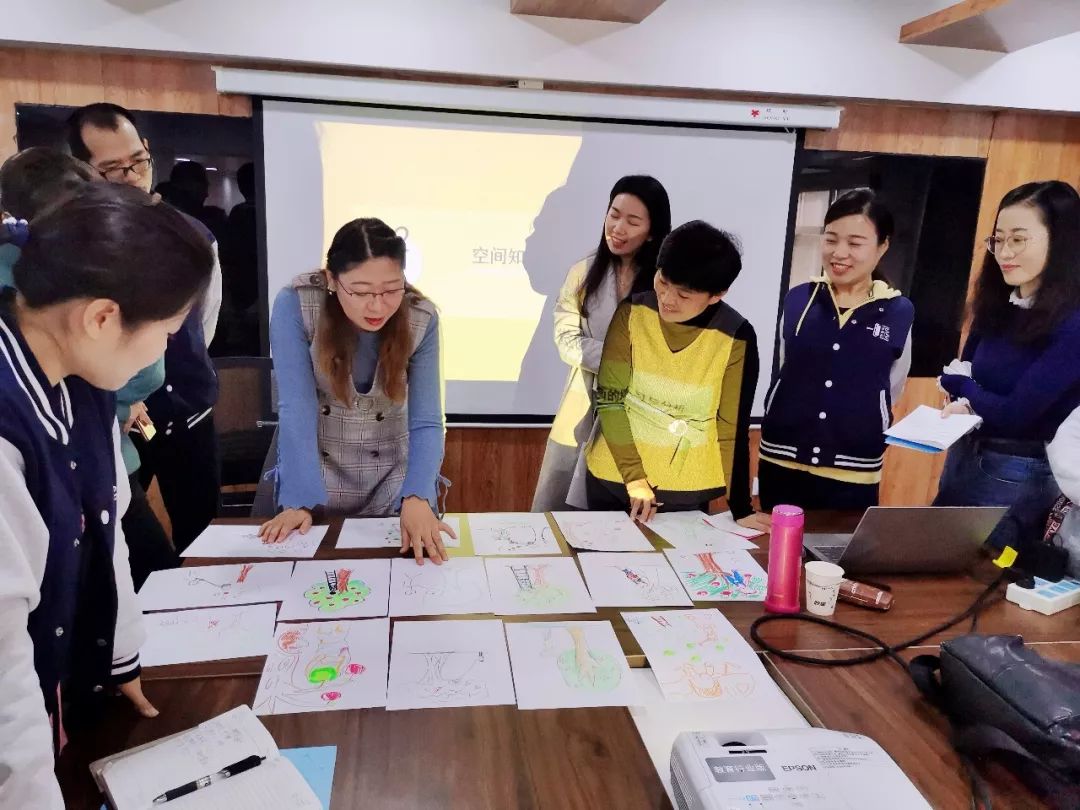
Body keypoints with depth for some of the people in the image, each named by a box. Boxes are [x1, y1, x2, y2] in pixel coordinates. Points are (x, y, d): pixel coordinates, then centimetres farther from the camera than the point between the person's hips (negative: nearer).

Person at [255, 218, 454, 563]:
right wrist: (299, 501, -32)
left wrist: (416, 498, -36)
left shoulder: (421, 319, -18)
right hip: (311, 471, -1)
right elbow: (297, 409, -24)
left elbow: (425, 423, -20)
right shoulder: (295, 305, -23)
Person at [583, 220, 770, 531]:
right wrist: (634, 478, -13)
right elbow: (610, 399, -9)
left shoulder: (736, 338, -14)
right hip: (613, 477, 2)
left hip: (689, 491, -1)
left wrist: (741, 507, -6)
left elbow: (732, 427, -8)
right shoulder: (632, 313, -11)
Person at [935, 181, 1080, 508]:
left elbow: (1016, 414, -23)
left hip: (1021, 476, -7)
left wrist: (961, 386, -5)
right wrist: (969, 403, -17)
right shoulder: (997, 307, 1)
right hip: (964, 455, 7)